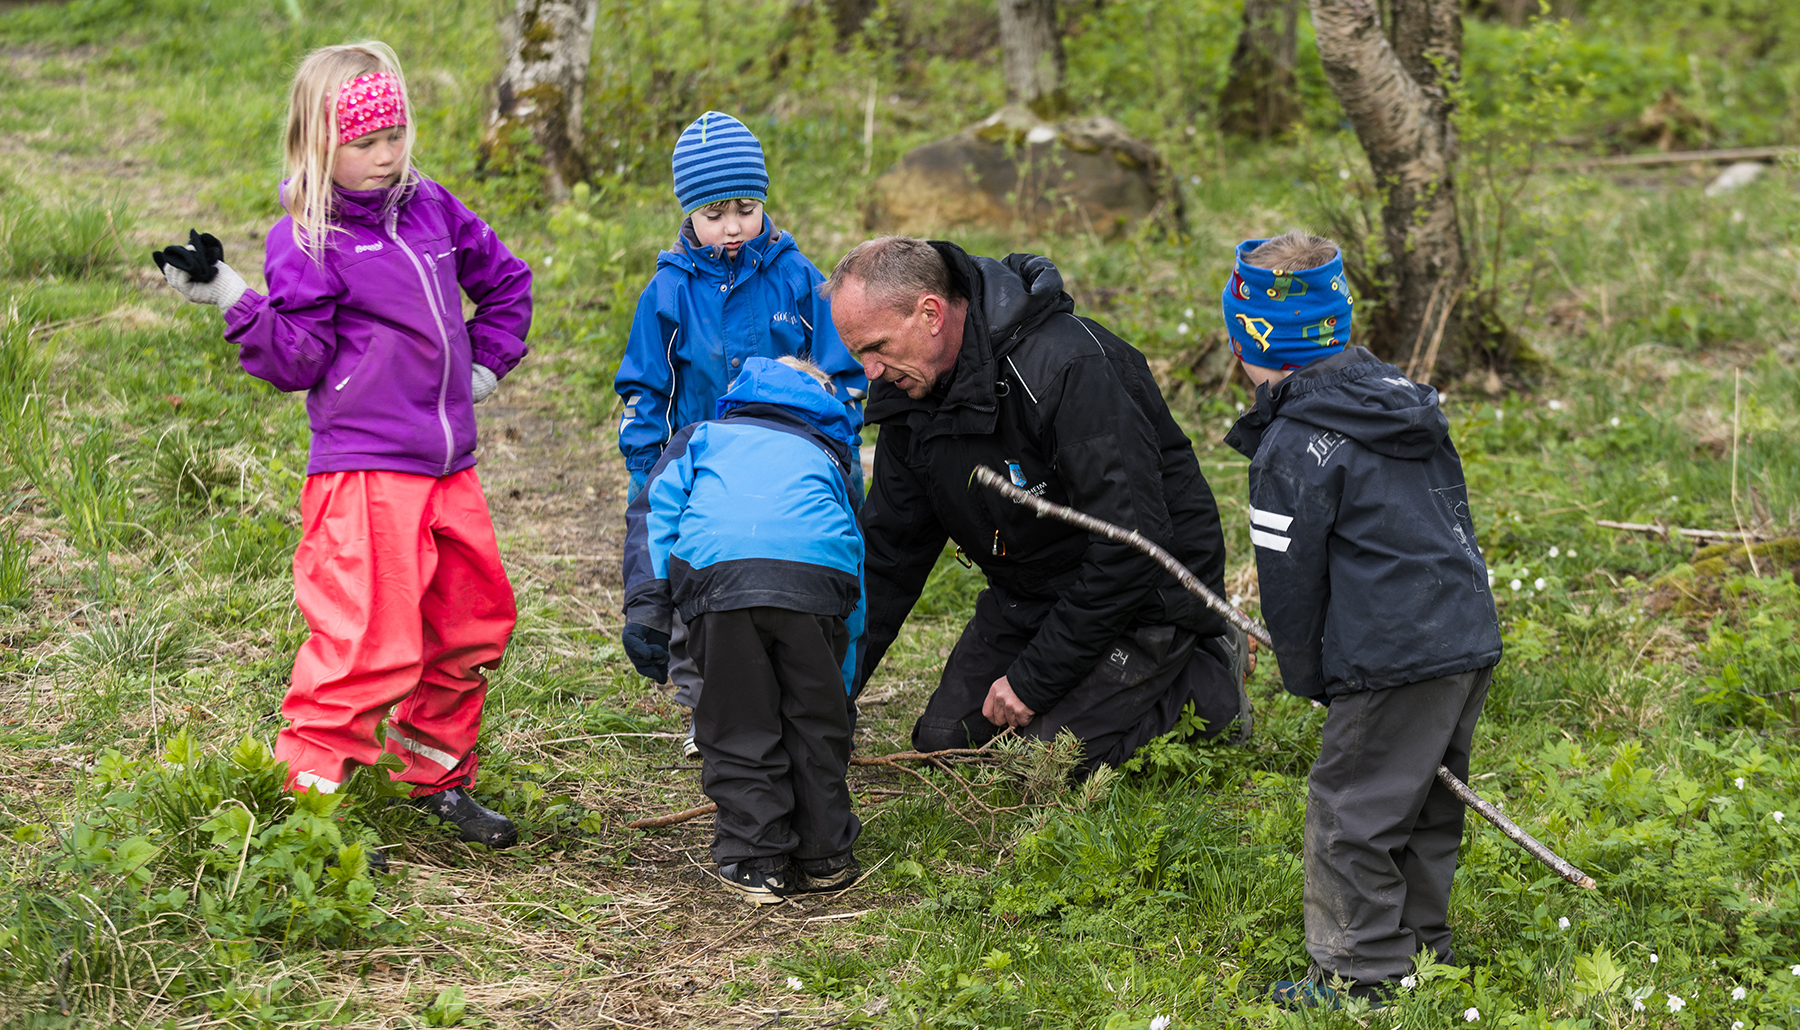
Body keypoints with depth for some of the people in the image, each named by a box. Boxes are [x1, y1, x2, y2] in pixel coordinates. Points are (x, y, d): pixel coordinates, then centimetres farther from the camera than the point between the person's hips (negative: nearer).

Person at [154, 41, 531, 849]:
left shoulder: (431, 208, 10)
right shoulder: (306, 239, -7)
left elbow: (505, 278, 27)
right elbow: (299, 361, -11)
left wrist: (486, 365, 19)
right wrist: (238, 305, -24)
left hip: (450, 465, 7)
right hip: (365, 470, -7)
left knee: (472, 625, 15)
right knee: (369, 640, -12)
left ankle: (436, 776, 31)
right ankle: (308, 793, -2)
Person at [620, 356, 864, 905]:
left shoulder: (705, 435, 35)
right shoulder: (828, 458, 39)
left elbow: (654, 509, 16)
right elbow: (857, 582, 41)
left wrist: (645, 608, 8)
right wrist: (841, 689, 47)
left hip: (715, 570, -1)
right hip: (815, 578, 1)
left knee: (738, 730, 11)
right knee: (816, 721, 18)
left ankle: (755, 862, 14)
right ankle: (825, 855, 27)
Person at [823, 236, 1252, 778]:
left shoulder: (1069, 367, -31)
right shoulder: (910, 389, -5)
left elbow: (1131, 546, -31)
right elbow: (887, 554, 3)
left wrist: (1034, 680, -25)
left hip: (1145, 588, -8)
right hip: (1028, 593, 8)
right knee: (943, 741, 1)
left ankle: (1209, 679, 3)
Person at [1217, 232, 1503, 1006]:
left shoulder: (1293, 446, -12)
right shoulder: (1404, 399, 14)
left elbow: (1290, 578, -7)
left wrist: (1305, 675, 8)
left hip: (1392, 660, -9)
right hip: (1471, 637, 9)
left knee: (1351, 811, 2)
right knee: (1423, 805, 20)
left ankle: (1360, 975, 7)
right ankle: (1421, 948, 30)